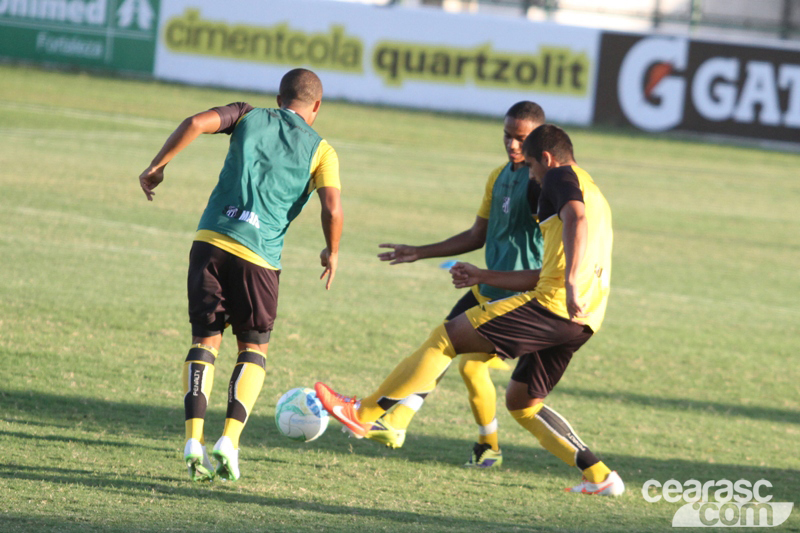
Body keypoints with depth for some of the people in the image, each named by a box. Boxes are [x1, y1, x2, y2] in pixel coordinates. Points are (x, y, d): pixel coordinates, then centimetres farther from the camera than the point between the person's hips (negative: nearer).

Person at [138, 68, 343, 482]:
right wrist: (332, 252, 12)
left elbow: (196, 123, -3)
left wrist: (157, 166, 5)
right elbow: (332, 208, -5)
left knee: (204, 342, 11)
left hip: (211, 241, 1)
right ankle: (229, 441, -4)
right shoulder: (320, 150, 8)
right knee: (254, 349, 15)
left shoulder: (250, 118, 14)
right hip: (260, 256, -1)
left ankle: (193, 440, -6)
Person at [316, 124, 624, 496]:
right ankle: (599, 476, 10)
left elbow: (576, 219, -22)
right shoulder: (592, 194, 32)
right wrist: (484, 277, 38)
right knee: (521, 403, 19)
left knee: (444, 339, -2)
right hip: (581, 323, 9)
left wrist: (571, 283, -34)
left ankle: (361, 413, 0)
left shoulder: (562, 177, 2)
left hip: (553, 305, -9)